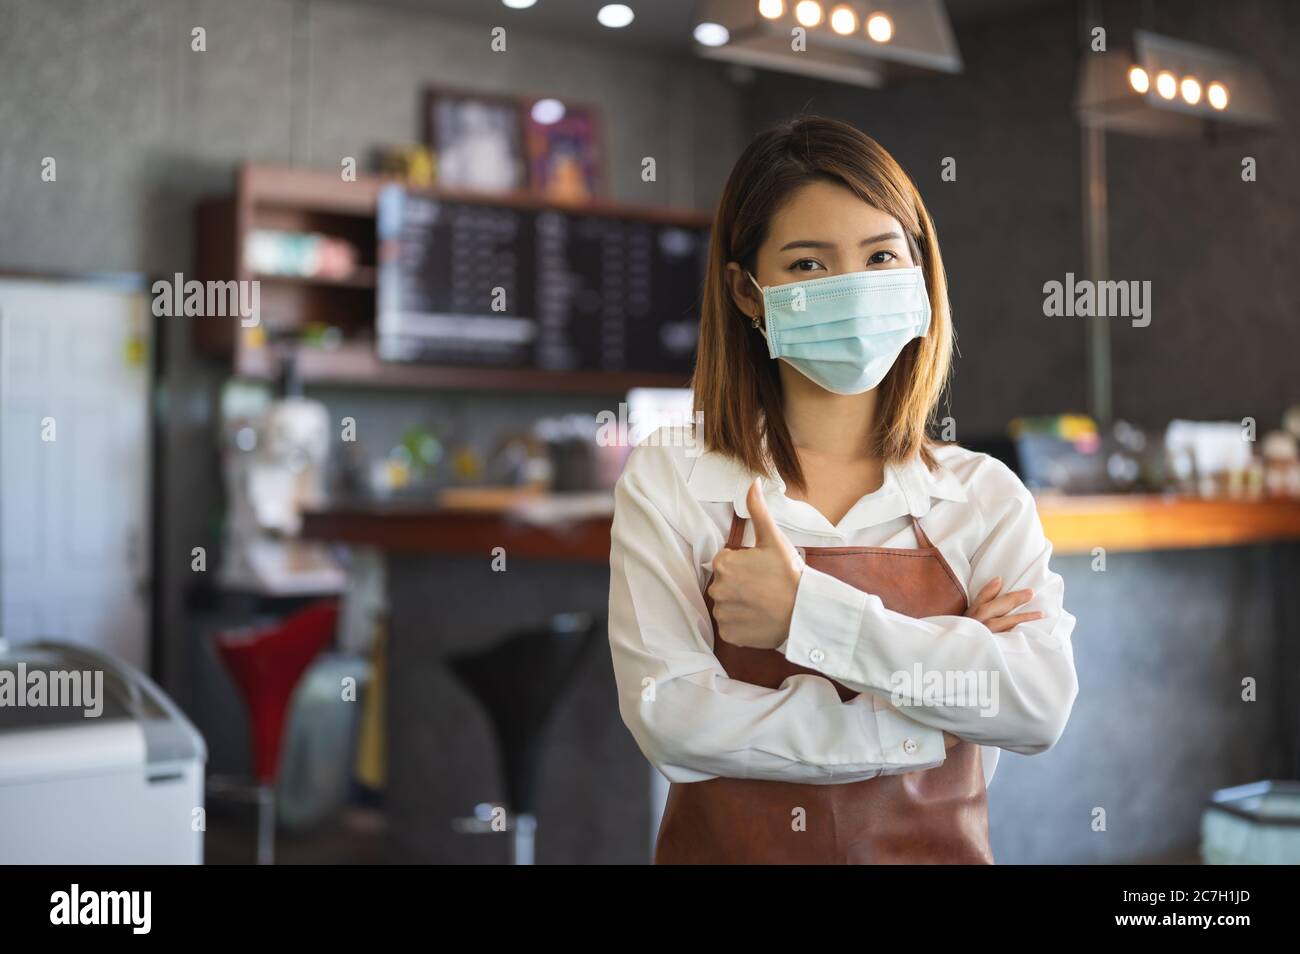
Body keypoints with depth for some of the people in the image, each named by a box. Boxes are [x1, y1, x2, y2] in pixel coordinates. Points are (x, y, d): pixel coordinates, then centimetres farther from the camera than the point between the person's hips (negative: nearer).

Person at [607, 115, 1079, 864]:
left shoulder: (985, 494, -2)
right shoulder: (668, 481, -6)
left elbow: (1041, 705, -16)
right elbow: (671, 718, -17)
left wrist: (807, 614, -21)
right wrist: (935, 728, -16)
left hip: (931, 843, 1)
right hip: (728, 842, -1)